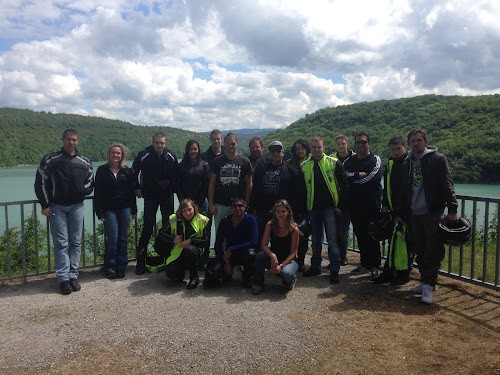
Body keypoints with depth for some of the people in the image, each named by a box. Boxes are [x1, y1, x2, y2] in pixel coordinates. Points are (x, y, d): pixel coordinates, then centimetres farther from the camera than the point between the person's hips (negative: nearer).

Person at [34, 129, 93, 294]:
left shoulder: (85, 162, 7)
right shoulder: (50, 159, 0)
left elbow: (90, 182, 17)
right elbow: (40, 182, 3)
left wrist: (83, 190, -5)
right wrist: (45, 205, -3)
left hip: (77, 206, 2)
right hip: (56, 206, -2)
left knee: (76, 242, 4)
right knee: (61, 243, -2)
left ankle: (72, 275, 13)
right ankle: (63, 278, 4)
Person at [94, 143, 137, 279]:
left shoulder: (127, 171, 7)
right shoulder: (102, 171, 2)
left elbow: (132, 191, 10)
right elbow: (98, 193, 1)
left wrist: (134, 210, 6)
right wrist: (99, 212, -5)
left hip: (125, 208, 2)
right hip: (109, 209, -2)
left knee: (123, 238, 6)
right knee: (112, 239, -5)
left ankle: (121, 267, 16)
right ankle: (110, 268, 9)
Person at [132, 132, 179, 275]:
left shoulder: (171, 157, -3)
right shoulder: (143, 156, -9)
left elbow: (177, 175, 10)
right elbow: (134, 172, 6)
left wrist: (174, 188, 3)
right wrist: (137, 188, 2)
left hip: (167, 195, 3)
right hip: (150, 196, -2)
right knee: (147, 228, -5)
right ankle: (140, 261, 3)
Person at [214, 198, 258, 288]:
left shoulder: (250, 219, -14)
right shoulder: (224, 221, -8)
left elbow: (253, 243, -23)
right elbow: (217, 244, -7)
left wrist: (231, 249, -27)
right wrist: (225, 262, -19)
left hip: (245, 251, -2)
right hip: (229, 254, 2)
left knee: (250, 253, -37)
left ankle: (247, 277, -5)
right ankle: (228, 272, 15)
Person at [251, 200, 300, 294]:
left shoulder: (294, 229, -15)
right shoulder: (270, 225, -9)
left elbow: (293, 252, -12)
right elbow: (263, 245, -10)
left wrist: (281, 266, -24)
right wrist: (272, 255, -30)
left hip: (288, 260, -2)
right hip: (273, 258, 2)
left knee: (286, 274, -35)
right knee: (259, 256, -29)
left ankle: (292, 279, 6)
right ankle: (257, 284, -9)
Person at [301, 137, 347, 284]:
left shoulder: (334, 163, -1)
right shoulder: (304, 166, 7)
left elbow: (343, 186, 0)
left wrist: (340, 206, -6)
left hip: (330, 208, -3)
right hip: (313, 209, 3)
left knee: (332, 240, -3)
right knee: (316, 241, 13)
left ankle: (334, 270, 5)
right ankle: (315, 267, 26)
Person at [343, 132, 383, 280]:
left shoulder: (375, 160, -1)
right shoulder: (350, 161, 14)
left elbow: (370, 178, -16)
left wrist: (352, 175, -6)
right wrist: (359, 175, -11)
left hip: (371, 204, -5)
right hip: (355, 205, 5)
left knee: (372, 235, -1)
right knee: (360, 235, 11)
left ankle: (374, 266, 9)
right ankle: (365, 263, 23)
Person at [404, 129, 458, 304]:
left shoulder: (438, 159, -1)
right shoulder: (408, 162, 14)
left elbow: (447, 185, -7)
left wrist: (452, 209, -14)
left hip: (433, 212, -5)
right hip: (414, 213, 5)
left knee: (433, 250, -5)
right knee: (420, 251, 9)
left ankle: (428, 285, 2)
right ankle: (428, 282, 20)